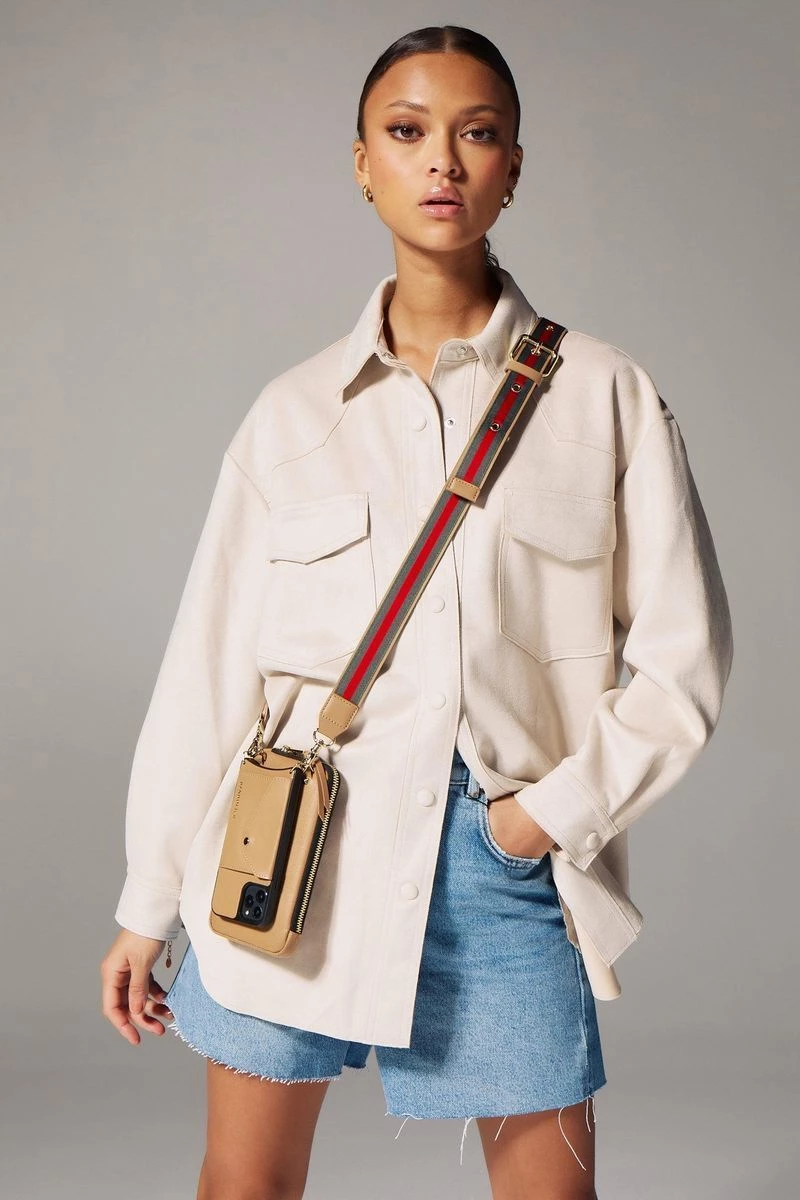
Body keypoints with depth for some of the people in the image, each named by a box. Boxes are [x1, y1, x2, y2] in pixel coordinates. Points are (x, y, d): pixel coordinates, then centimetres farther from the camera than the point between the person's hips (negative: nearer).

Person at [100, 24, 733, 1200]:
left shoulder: (605, 394, 2)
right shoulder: (294, 411, 5)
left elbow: (683, 656, 4)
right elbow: (208, 664, 7)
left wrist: (562, 807, -7)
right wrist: (147, 907, 8)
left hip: (501, 848, -1)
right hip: (301, 838, 1)